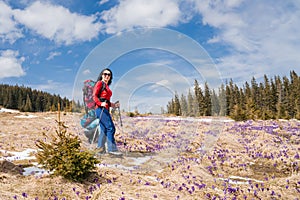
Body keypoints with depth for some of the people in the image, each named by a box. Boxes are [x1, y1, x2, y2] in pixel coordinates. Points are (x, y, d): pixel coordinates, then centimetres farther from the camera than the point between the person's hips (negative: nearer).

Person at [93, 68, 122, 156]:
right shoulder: (99, 83, 0)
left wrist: (112, 105, 13)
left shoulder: (107, 86, 23)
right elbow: (94, 95, -11)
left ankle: (100, 148, 12)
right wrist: (101, 103, -25)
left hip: (105, 109, 9)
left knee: (104, 130, 8)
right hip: (100, 109, -9)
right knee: (111, 128, -12)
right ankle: (112, 148, -9)